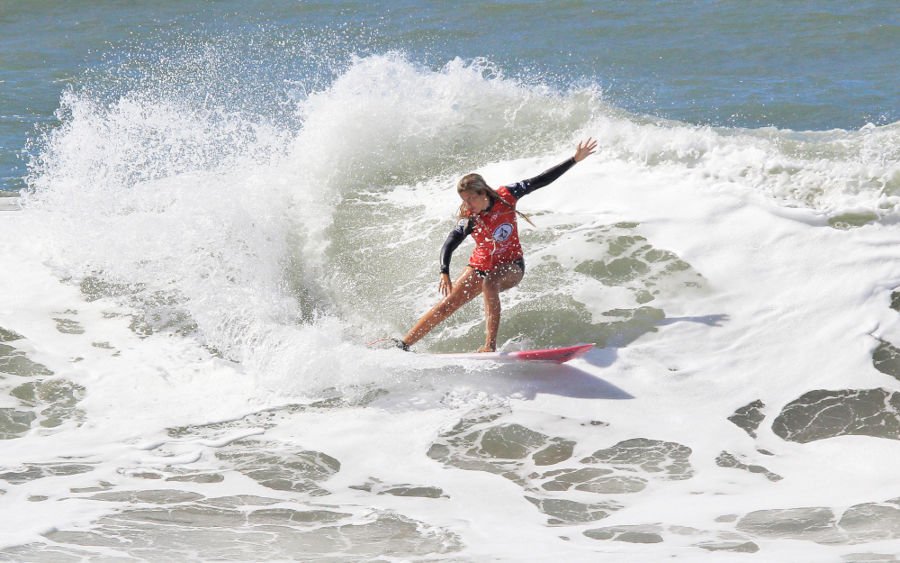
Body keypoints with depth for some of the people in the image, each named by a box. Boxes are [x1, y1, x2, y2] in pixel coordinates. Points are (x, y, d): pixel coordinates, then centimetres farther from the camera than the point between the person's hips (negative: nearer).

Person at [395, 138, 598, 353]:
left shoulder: (506, 196, -17)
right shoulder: (469, 220, -19)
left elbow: (540, 181, -11)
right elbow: (449, 245, -31)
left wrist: (575, 160, -12)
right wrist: (444, 273, -50)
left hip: (511, 265, -1)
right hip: (481, 265, 1)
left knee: (489, 283, -34)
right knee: (447, 304, -7)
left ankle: (490, 346, -37)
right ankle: (405, 343, -1)